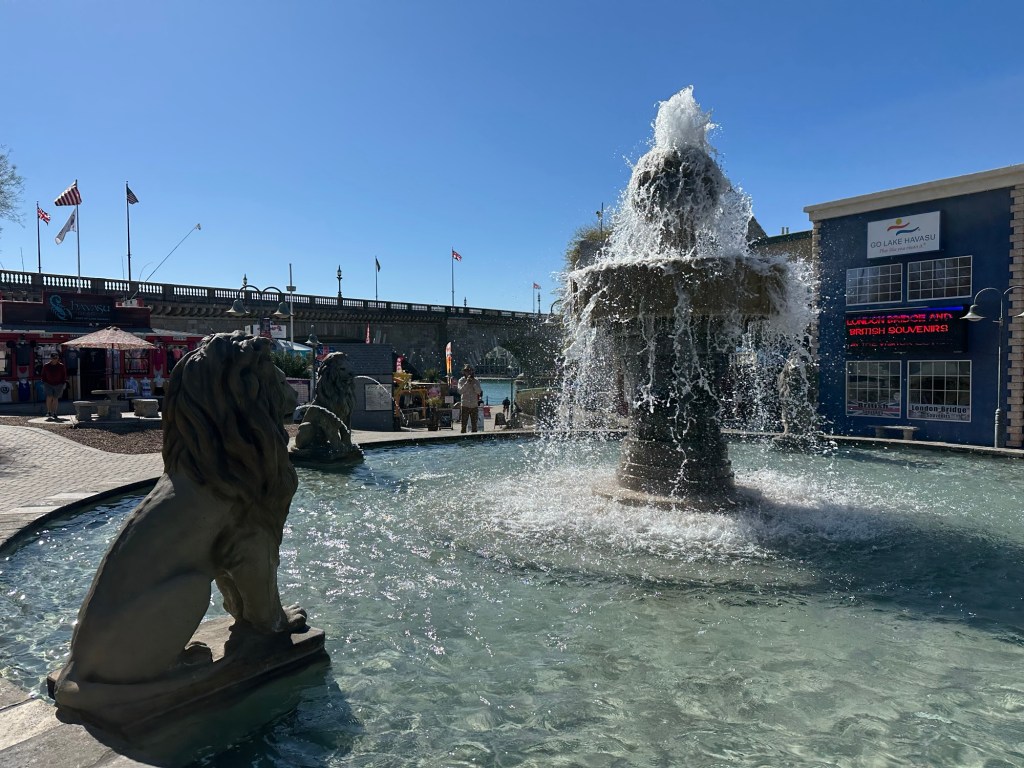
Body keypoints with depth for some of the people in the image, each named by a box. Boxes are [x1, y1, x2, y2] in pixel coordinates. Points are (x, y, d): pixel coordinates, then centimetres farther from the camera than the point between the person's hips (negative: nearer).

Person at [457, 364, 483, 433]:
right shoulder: (461, 381, 2)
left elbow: (479, 392, -7)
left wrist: (473, 383, -16)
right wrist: (467, 382, -18)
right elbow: (460, 391, -13)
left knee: (474, 425, 8)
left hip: (474, 406, 2)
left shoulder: (476, 381, 6)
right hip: (465, 406, -2)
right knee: (464, 424, -5)